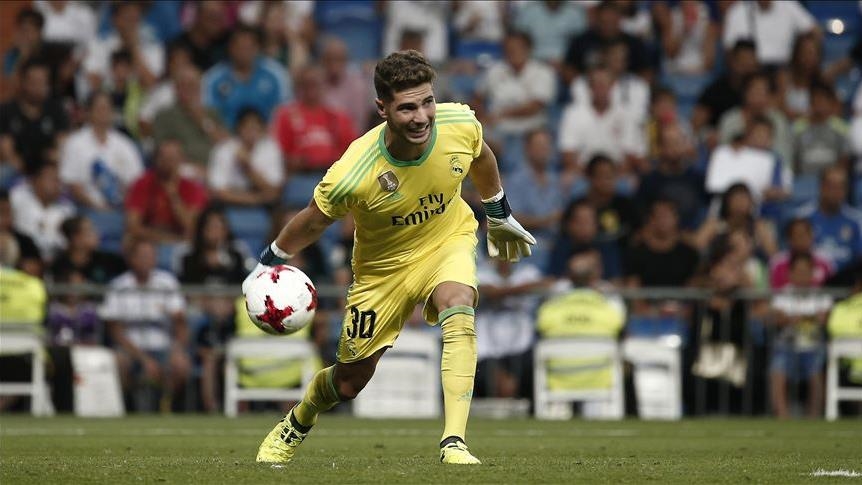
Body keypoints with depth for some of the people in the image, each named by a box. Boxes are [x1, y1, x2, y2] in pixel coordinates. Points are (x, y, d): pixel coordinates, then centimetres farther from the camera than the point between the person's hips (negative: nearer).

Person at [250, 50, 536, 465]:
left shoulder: (461, 124, -25)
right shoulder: (353, 174, -35)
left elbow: (480, 158, 2)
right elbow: (313, 221, -14)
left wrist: (500, 215, 17)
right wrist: (269, 265, -1)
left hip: (449, 242, 1)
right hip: (383, 265, -1)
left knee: (458, 308, -33)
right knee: (349, 383, 10)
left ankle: (454, 443, -34)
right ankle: (298, 423, 47)